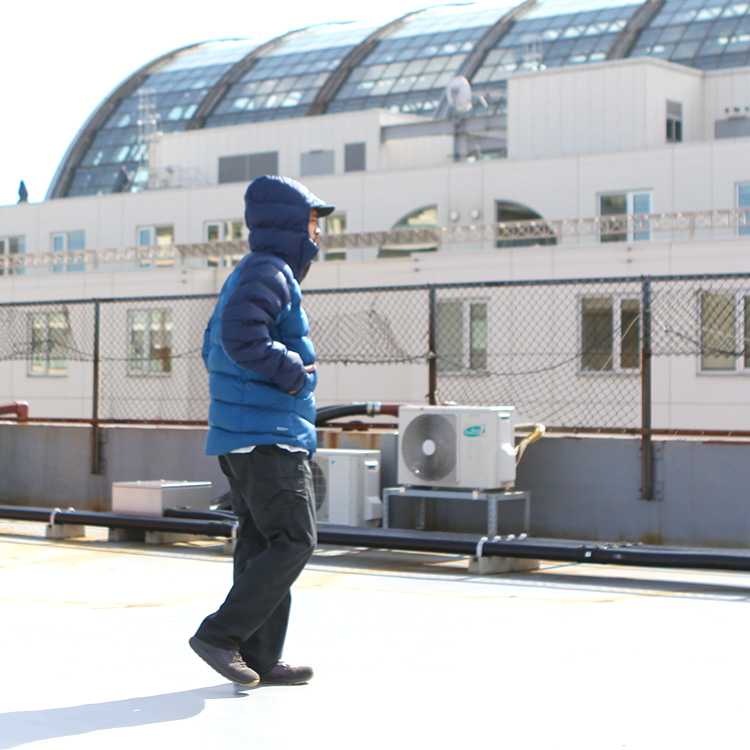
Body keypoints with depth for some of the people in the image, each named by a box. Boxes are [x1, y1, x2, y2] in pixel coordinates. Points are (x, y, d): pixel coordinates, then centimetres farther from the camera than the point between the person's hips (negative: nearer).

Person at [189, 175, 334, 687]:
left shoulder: (249, 274, 21)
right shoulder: (270, 272, -11)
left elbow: (214, 350, 25)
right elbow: (241, 335, -27)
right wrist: (293, 372, -15)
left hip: (243, 435, 10)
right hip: (268, 435, -10)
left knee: (261, 542, 10)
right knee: (294, 540, -8)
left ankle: (259, 657, 13)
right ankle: (221, 634, -7)